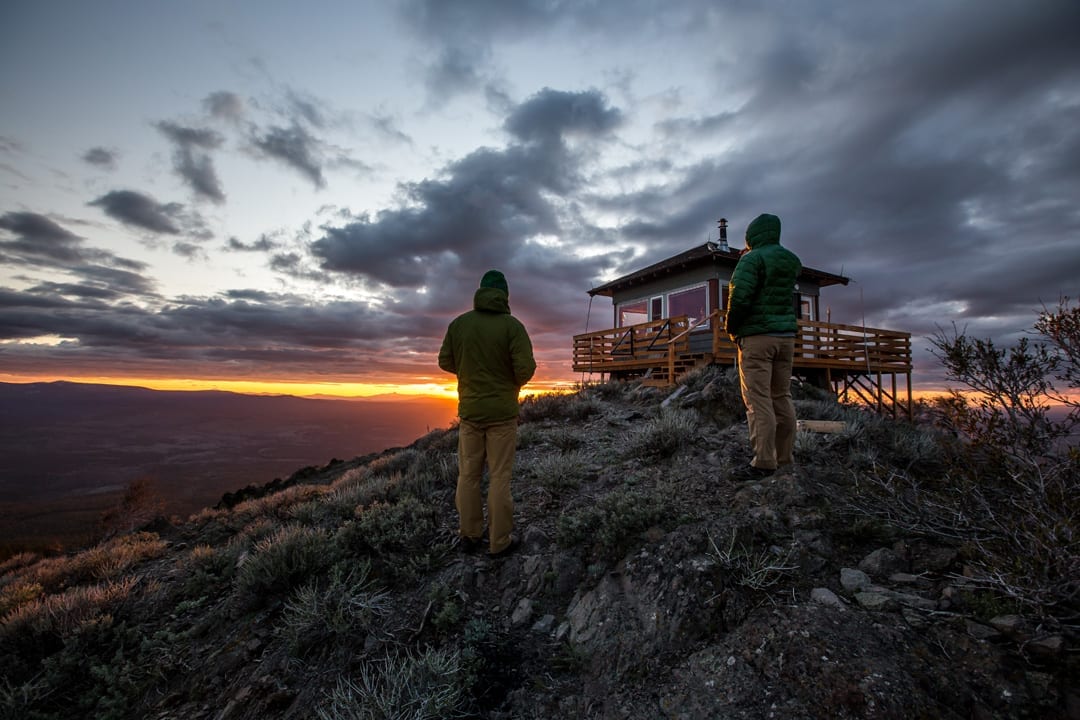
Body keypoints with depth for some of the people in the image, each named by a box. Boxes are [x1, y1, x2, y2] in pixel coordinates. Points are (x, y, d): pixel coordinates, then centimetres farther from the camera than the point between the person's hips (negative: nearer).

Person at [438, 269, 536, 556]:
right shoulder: (512, 325, -11)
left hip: (469, 411, 3)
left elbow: (445, 362, 5)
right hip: (502, 412, -3)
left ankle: (469, 535, 25)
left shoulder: (458, 323, -1)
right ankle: (499, 541, 15)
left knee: (468, 474, 14)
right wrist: (514, 381, 5)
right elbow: (525, 369, -17)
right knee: (499, 477, 5)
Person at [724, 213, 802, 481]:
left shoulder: (752, 259, -9)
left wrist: (731, 327, -3)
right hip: (786, 335, 8)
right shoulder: (792, 261, 13)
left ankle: (764, 462, -7)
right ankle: (784, 456, 20)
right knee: (782, 397, 12)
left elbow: (739, 297, -19)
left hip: (757, 337, -8)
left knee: (758, 399, -7)